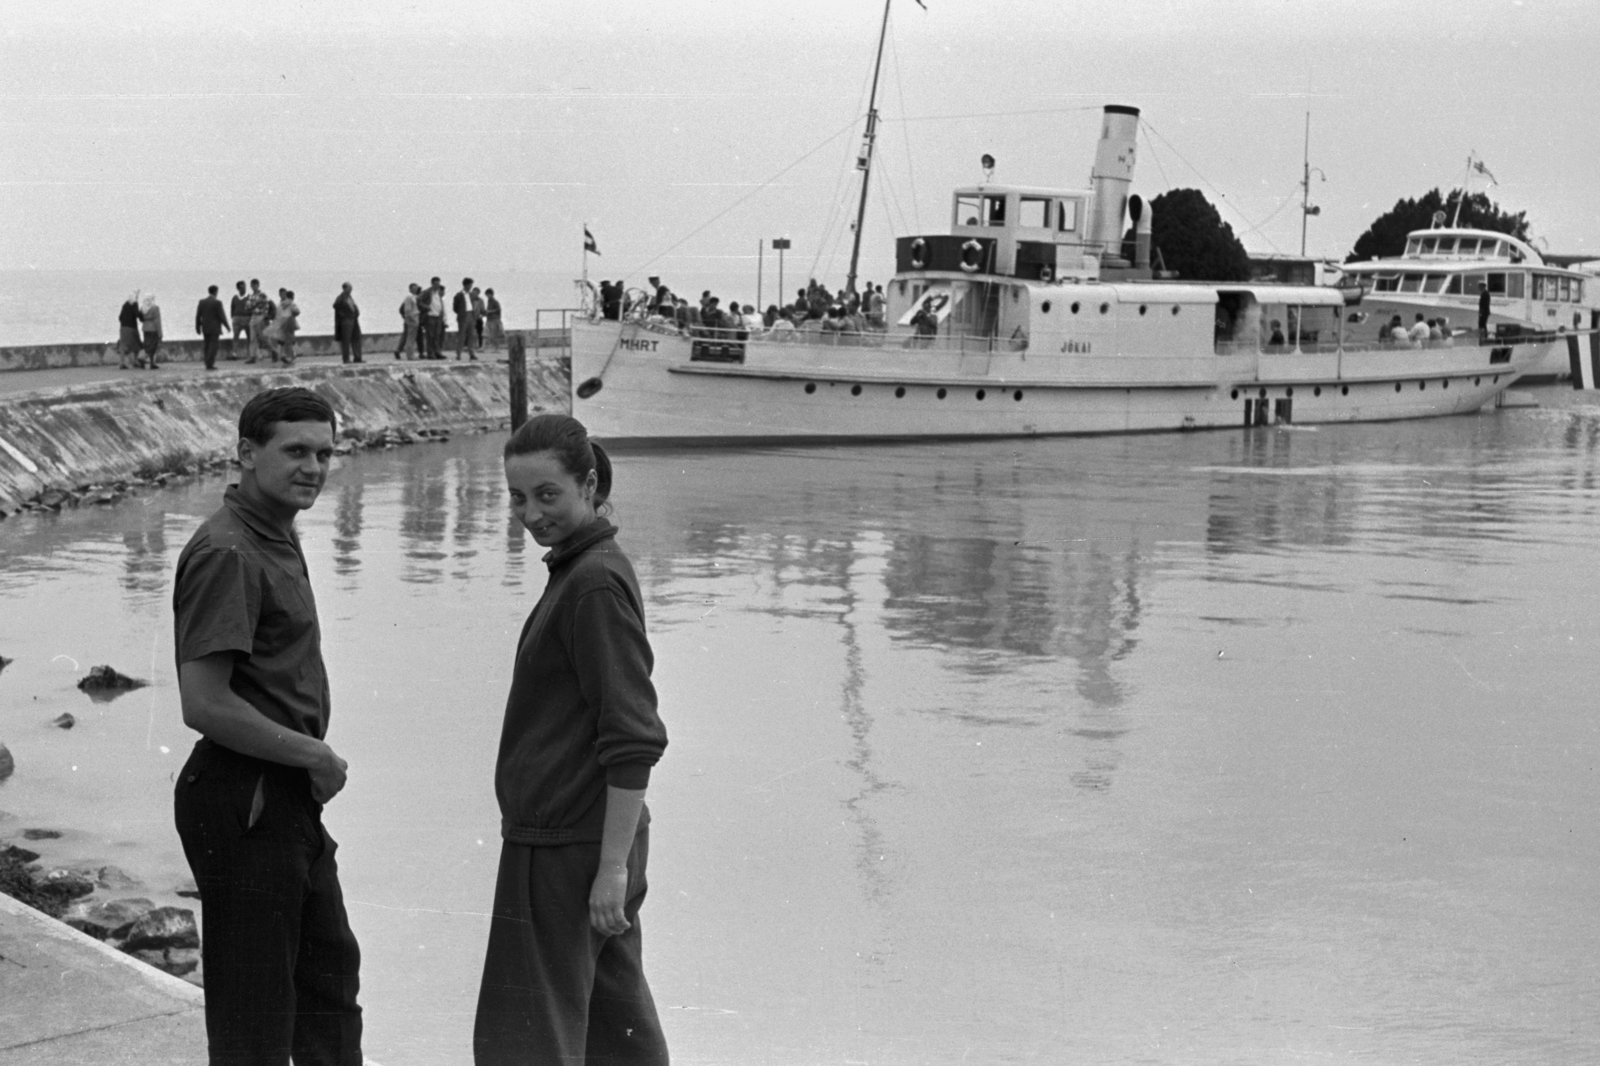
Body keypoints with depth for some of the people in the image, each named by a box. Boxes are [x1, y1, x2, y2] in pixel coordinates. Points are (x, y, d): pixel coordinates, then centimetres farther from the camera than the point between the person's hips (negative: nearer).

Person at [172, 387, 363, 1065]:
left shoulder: (277, 537, 12)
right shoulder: (227, 554, -20)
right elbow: (204, 705, -26)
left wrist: (314, 764, 7)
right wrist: (315, 755, -16)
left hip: (288, 798, 10)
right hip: (244, 804, -10)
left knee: (330, 971, 22)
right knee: (254, 1010, 2)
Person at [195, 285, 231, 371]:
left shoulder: (201, 302, 2)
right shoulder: (217, 302, -13)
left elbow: (198, 316, 3)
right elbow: (222, 316, -13)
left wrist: (197, 328, 11)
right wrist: (227, 326, -2)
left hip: (205, 328, 5)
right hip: (214, 328, -5)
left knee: (207, 346, 11)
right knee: (213, 346, -4)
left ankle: (208, 364, 9)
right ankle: (210, 365, -11)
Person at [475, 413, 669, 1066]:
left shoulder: (595, 585, -18)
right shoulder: (578, 571, 13)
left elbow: (635, 739, -22)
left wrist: (613, 865, -22)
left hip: (567, 849, -10)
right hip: (593, 842, 10)